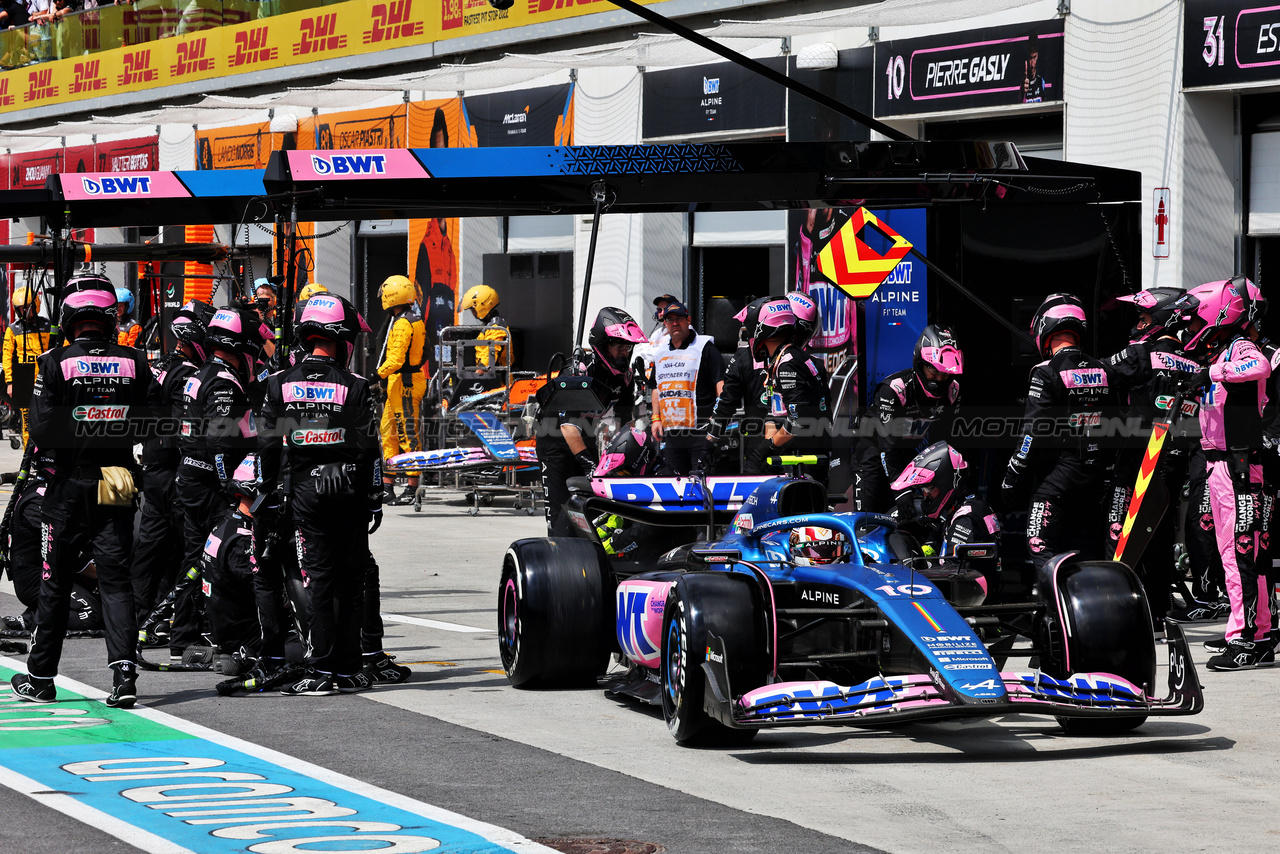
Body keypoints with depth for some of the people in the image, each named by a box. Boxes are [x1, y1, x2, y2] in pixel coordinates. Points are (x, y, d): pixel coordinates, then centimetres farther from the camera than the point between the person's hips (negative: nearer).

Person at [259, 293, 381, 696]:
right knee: (350, 579, 7)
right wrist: (375, 499, 4)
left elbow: (269, 445, 3)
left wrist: (267, 489, 13)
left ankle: (321, 670, -3)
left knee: (319, 577, 3)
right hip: (349, 492, -1)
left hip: (306, 491, 1)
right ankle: (348, 670, 10)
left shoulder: (280, 385, 1)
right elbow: (368, 449, -4)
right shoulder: (355, 387, -6)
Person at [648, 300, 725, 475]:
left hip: (700, 428, -7)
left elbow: (721, 382, -8)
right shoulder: (661, 353, 18)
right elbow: (655, 387, 25)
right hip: (671, 432, 7)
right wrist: (656, 418, 15)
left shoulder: (704, 347, -1)